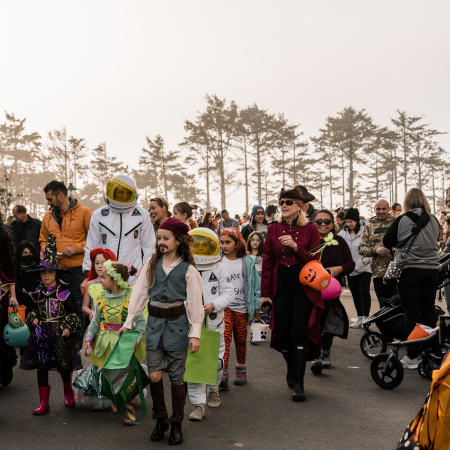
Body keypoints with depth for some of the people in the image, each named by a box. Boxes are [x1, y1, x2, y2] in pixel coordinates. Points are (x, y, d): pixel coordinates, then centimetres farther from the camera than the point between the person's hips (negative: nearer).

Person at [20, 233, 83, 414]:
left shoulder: (64, 292, -5)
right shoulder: (38, 293, 7)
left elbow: (72, 313, -2)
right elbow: (35, 310, 18)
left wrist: (68, 327, -13)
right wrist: (33, 319, -1)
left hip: (60, 333, -3)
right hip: (41, 333, 3)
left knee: (64, 367, 8)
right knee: (41, 367, 2)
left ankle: (69, 395, 32)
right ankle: (43, 403, 10)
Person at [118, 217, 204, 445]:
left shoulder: (188, 269, -3)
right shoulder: (151, 264, 5)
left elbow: (195, 302, -2)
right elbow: (139, 293, 8)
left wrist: (195, 332, -6)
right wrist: (128, 321, 7)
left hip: (177, 323, -2)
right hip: (155, 323, 2)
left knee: (176, 377, 4)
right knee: (154, 375, -1)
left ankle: (176, 424, 19)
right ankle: (160, 420, 19)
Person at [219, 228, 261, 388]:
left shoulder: (247, 262, 0)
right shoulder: (218, 262, 2)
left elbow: (255, 284, 5)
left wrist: (256, 306, 5)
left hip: (241, 307, 1)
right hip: (224, 306, 0)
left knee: (240, 340, 11)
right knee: (225, 338, -15)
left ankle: (241, 370, 28)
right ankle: (222, 373, -16)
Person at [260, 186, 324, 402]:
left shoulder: (310, 229, -2)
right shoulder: (274, 229, 4)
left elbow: (314, 261, -6)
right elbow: (267, 262, 6)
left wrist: (295, 247, -22)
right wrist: (265, 293, 4)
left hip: (303, 287, -3)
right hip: (281, 286, 3)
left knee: (298, 333, -9)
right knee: (281, 334, 4)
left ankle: (298, 383, -1)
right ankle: (292, 368, 33)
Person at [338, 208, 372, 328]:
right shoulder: (343, 233, 7)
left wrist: (366, 260, -18)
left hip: (364, 269, -5)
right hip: (350, 270, 5)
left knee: (364, 292, -11)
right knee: (355, 294, 11)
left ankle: (366, 317, 1)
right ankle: (360, 318, 20)